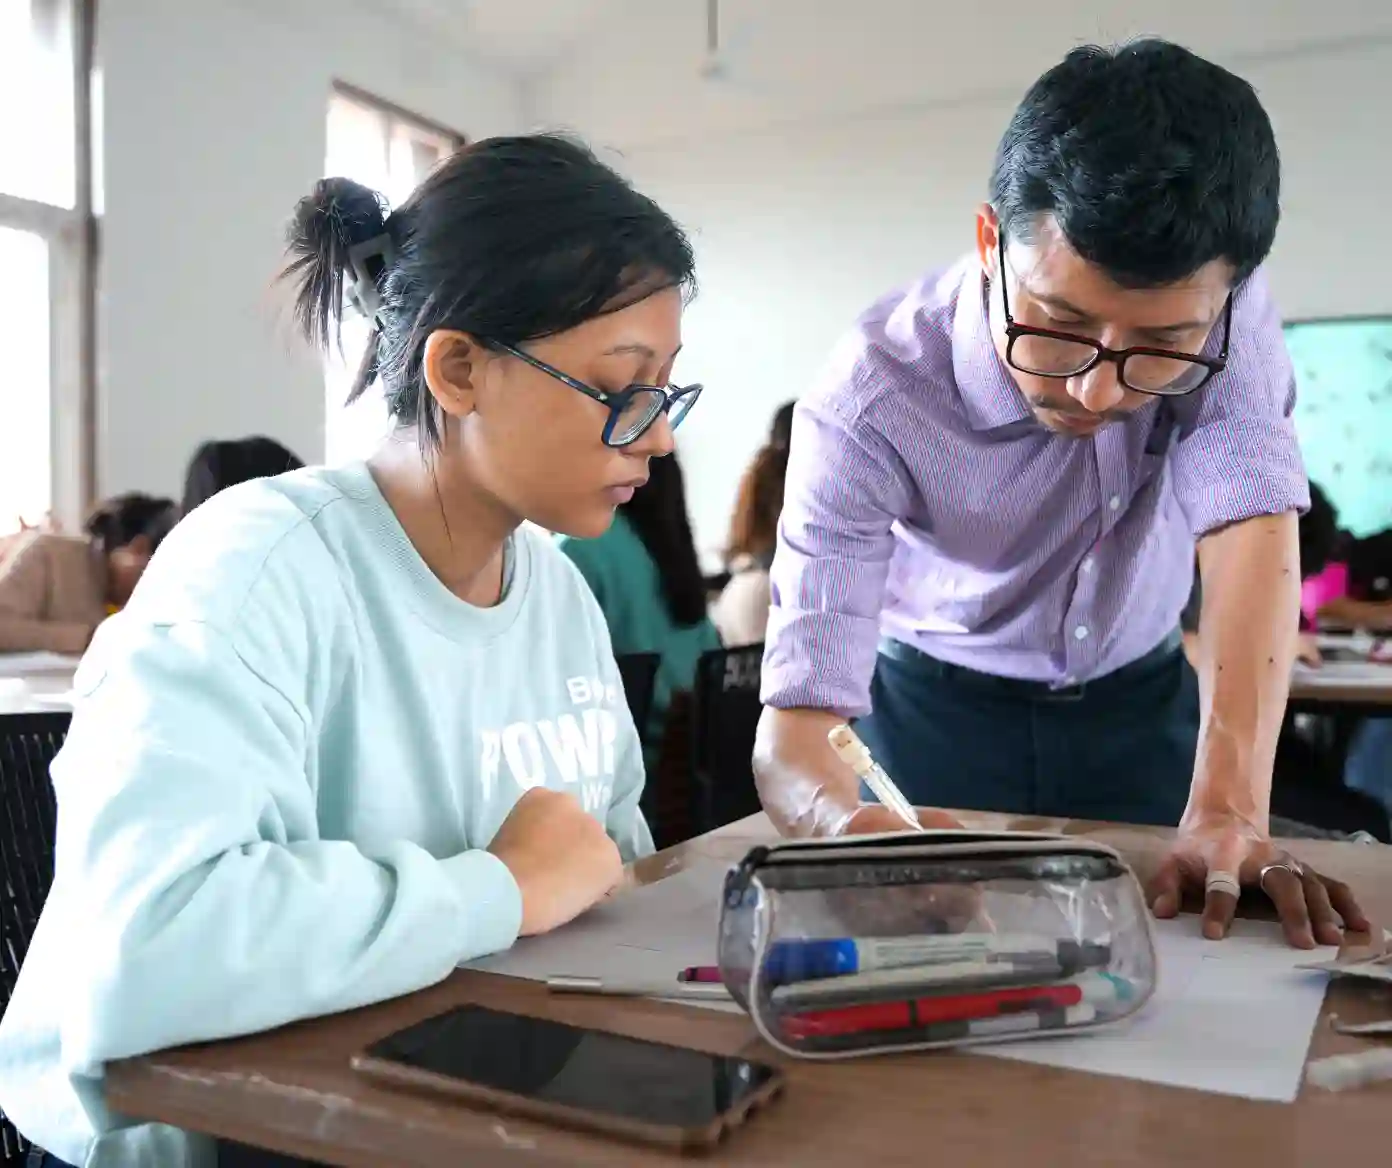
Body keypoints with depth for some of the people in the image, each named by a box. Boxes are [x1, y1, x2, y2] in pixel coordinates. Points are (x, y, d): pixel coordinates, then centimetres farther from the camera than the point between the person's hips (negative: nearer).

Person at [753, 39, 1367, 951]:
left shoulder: (1221, 306, -23)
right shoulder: (872, 404, -32)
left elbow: (1249, 527, -29)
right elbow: (795, 724, -34)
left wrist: (1227, 815, -42)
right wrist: (856, 826, -56)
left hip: (1140, 698, 2)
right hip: (941, 709, -1)